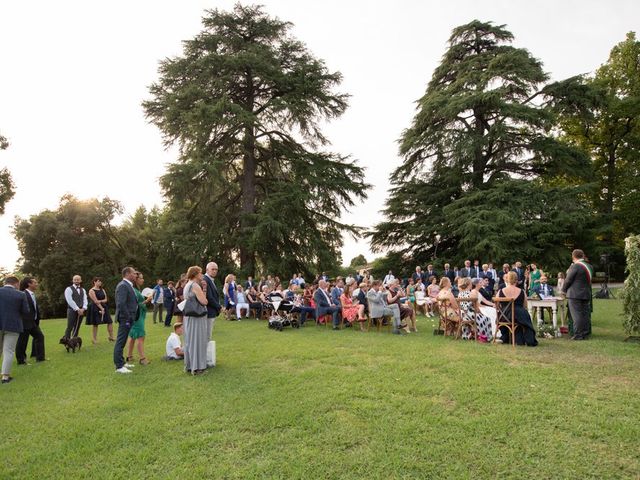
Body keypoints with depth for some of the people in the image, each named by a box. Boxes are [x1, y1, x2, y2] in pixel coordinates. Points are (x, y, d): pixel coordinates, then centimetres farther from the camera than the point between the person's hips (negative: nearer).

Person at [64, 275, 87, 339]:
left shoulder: (83, 290, 17)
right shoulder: (69, 289, -1)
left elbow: (85, 300, 8)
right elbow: (70, 301, -10)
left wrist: (83, 309, -9)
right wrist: (77, 309, -15)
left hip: (81, 311, 5)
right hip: (72, 310, -5)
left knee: (77, 328, 8)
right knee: (69, 328, -8)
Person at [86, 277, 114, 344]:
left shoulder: (102, 290, 13)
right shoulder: (91, 290, -6)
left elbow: (105, 299, 9)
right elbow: (95, 301, -13)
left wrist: (100, 301, -13)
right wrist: (101, 309, -16)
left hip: (104, 307, 6)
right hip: (95, 308, -6)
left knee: (110, 322, 0)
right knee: (95, 324, 0)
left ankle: (111, 337, 8)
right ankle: (94, 339, 12)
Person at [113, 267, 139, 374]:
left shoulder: (128, 285, 15)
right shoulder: (123, 286, -16)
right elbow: (121, 304, -24)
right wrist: (128, 318, -20)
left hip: (128, 318, 10)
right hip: (125, 318, -10)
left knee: (122, 342, 17)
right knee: (120, 342, -4)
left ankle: (121, 362, 27)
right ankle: (119, 367, 1)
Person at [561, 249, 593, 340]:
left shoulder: (575, 266, -15)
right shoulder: (589, 266, 10)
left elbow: (568, 280, -11)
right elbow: (589, 280, 16)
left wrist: (564, 290, 3)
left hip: (575, 295, -8)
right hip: (586, 294, 8)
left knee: (577, 315, -4)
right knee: (585, 314, 12)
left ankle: (578, 335, -2)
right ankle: (585, 334, 18)